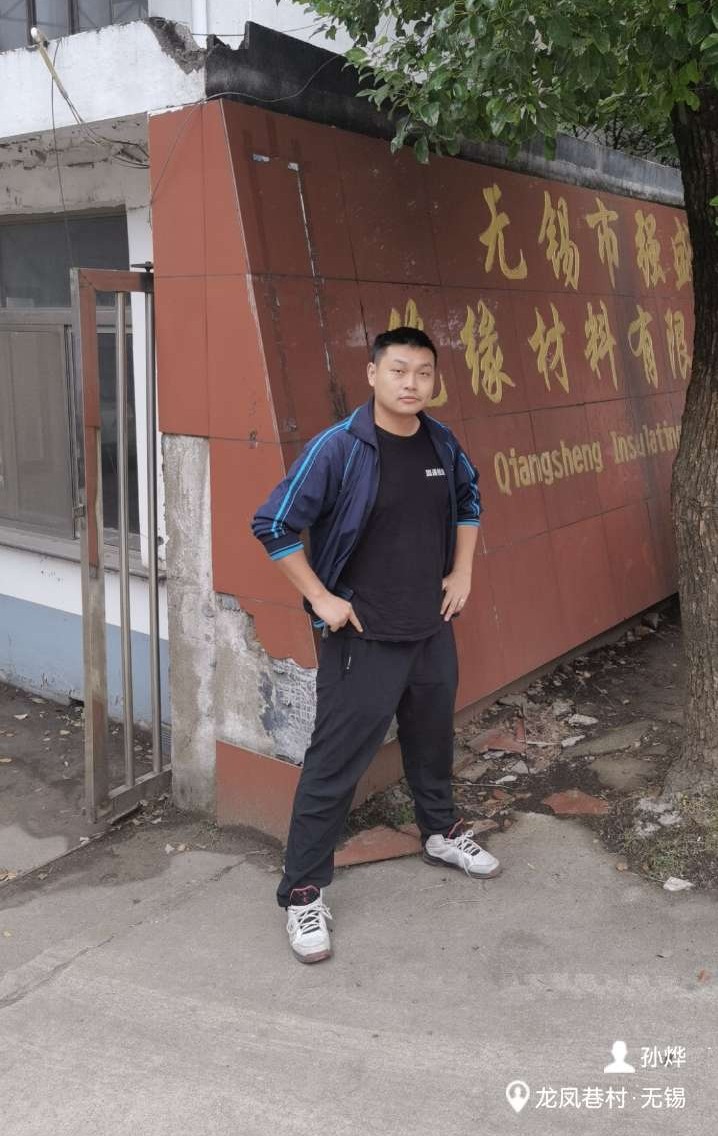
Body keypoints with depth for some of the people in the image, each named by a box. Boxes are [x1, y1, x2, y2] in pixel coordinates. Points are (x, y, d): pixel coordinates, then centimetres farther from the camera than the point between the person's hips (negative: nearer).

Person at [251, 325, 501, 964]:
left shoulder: (441, 443, 1)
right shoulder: (337, 448, -17)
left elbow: (469, 498, 21)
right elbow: (274, 526, -14)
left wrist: (462, 572, 12)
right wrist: (322, 599, -14)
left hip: (432, 629, 6)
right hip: (363, 638, -6)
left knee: (433, 739, 24)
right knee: (336, 763, 0)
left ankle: (442, 832, 49)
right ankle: (303, 892, 14)